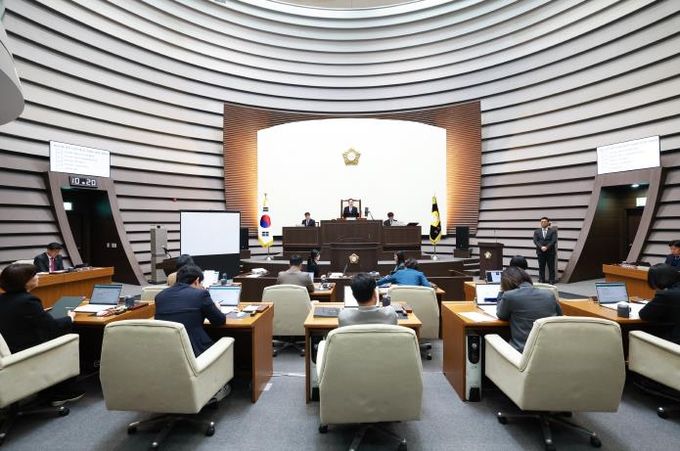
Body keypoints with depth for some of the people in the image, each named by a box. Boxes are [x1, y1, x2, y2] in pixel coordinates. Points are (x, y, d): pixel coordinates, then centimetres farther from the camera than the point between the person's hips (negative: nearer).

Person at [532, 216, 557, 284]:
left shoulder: (553, 231, 5)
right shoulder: (537, 231, 10)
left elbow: (554, 240, -7)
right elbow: (535, 241, 0)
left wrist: (546, 247, -17)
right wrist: (541, 247, -16)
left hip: (550, 251, -1)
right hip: (540, 252, 2)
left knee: (551, 267, 2)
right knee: (541, 267, 4)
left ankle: (552, 281, 7)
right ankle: (541, 281, 9)